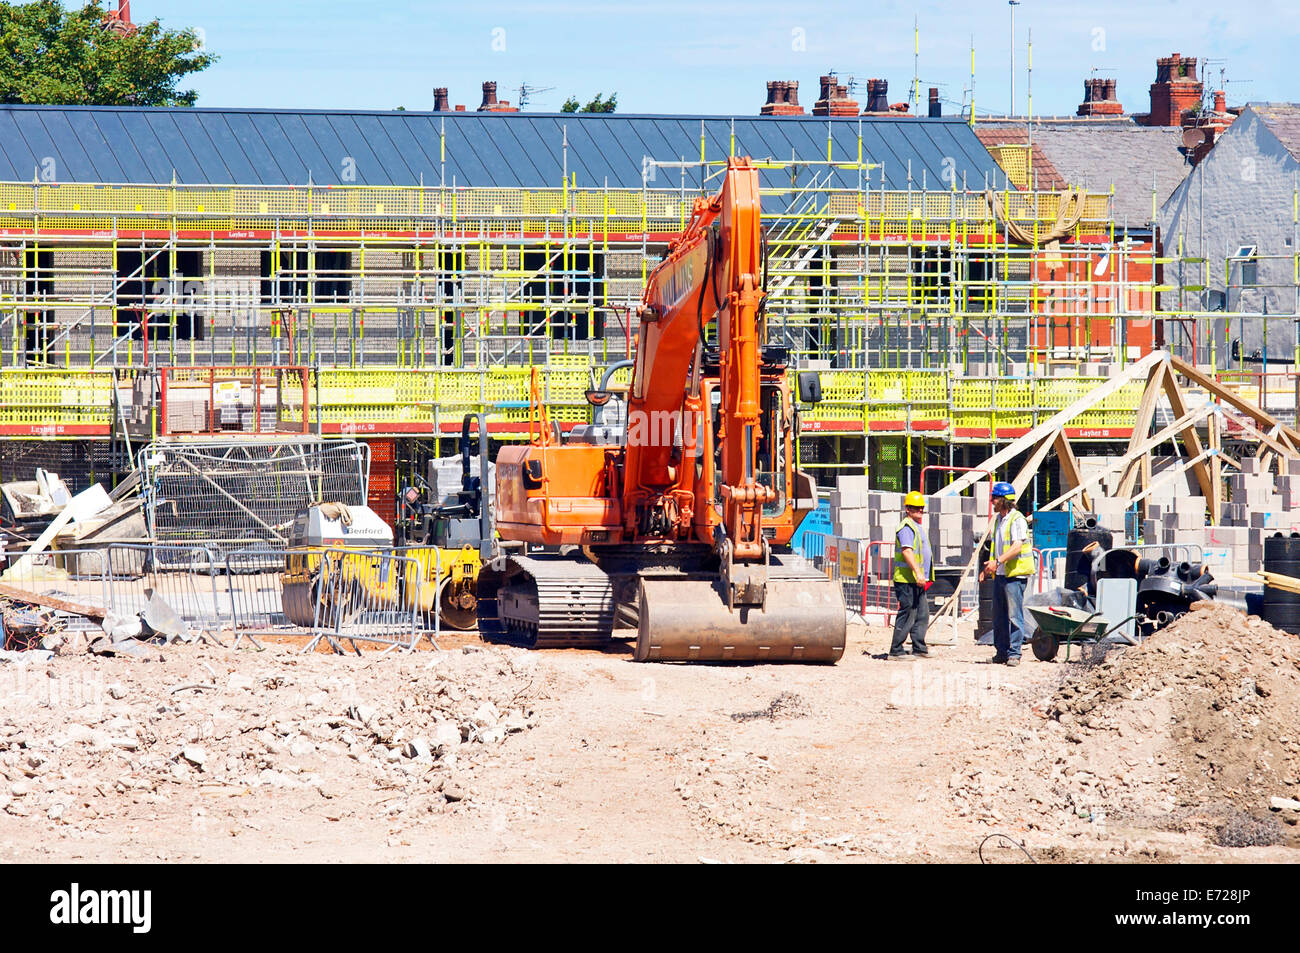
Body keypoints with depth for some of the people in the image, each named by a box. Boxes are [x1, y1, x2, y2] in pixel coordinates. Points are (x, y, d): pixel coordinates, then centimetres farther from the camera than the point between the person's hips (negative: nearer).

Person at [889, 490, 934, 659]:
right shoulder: (906, 527, -11)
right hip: (907, 580, -10)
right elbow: (906, 551, -22)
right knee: (907, 615, -10)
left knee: (922, 615, 11)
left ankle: (919, 649, 16)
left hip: (918, 581, 10)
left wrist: (926, 577, 27)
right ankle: (896, 651, -8)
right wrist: (918, 573, -30)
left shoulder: (916, 527, 22)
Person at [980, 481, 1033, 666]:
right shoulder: (998, 519, 17)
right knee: (999, 616, 10)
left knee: (1014, 615, -8)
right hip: (999, 574, 9)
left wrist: (998, 562, -31)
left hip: (1015, 574, -9)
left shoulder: (1017, 520, -11)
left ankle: (1014, 653, -7)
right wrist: (989, 567, 23)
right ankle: (1001, 652, 17)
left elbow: (1017, 547, -23)